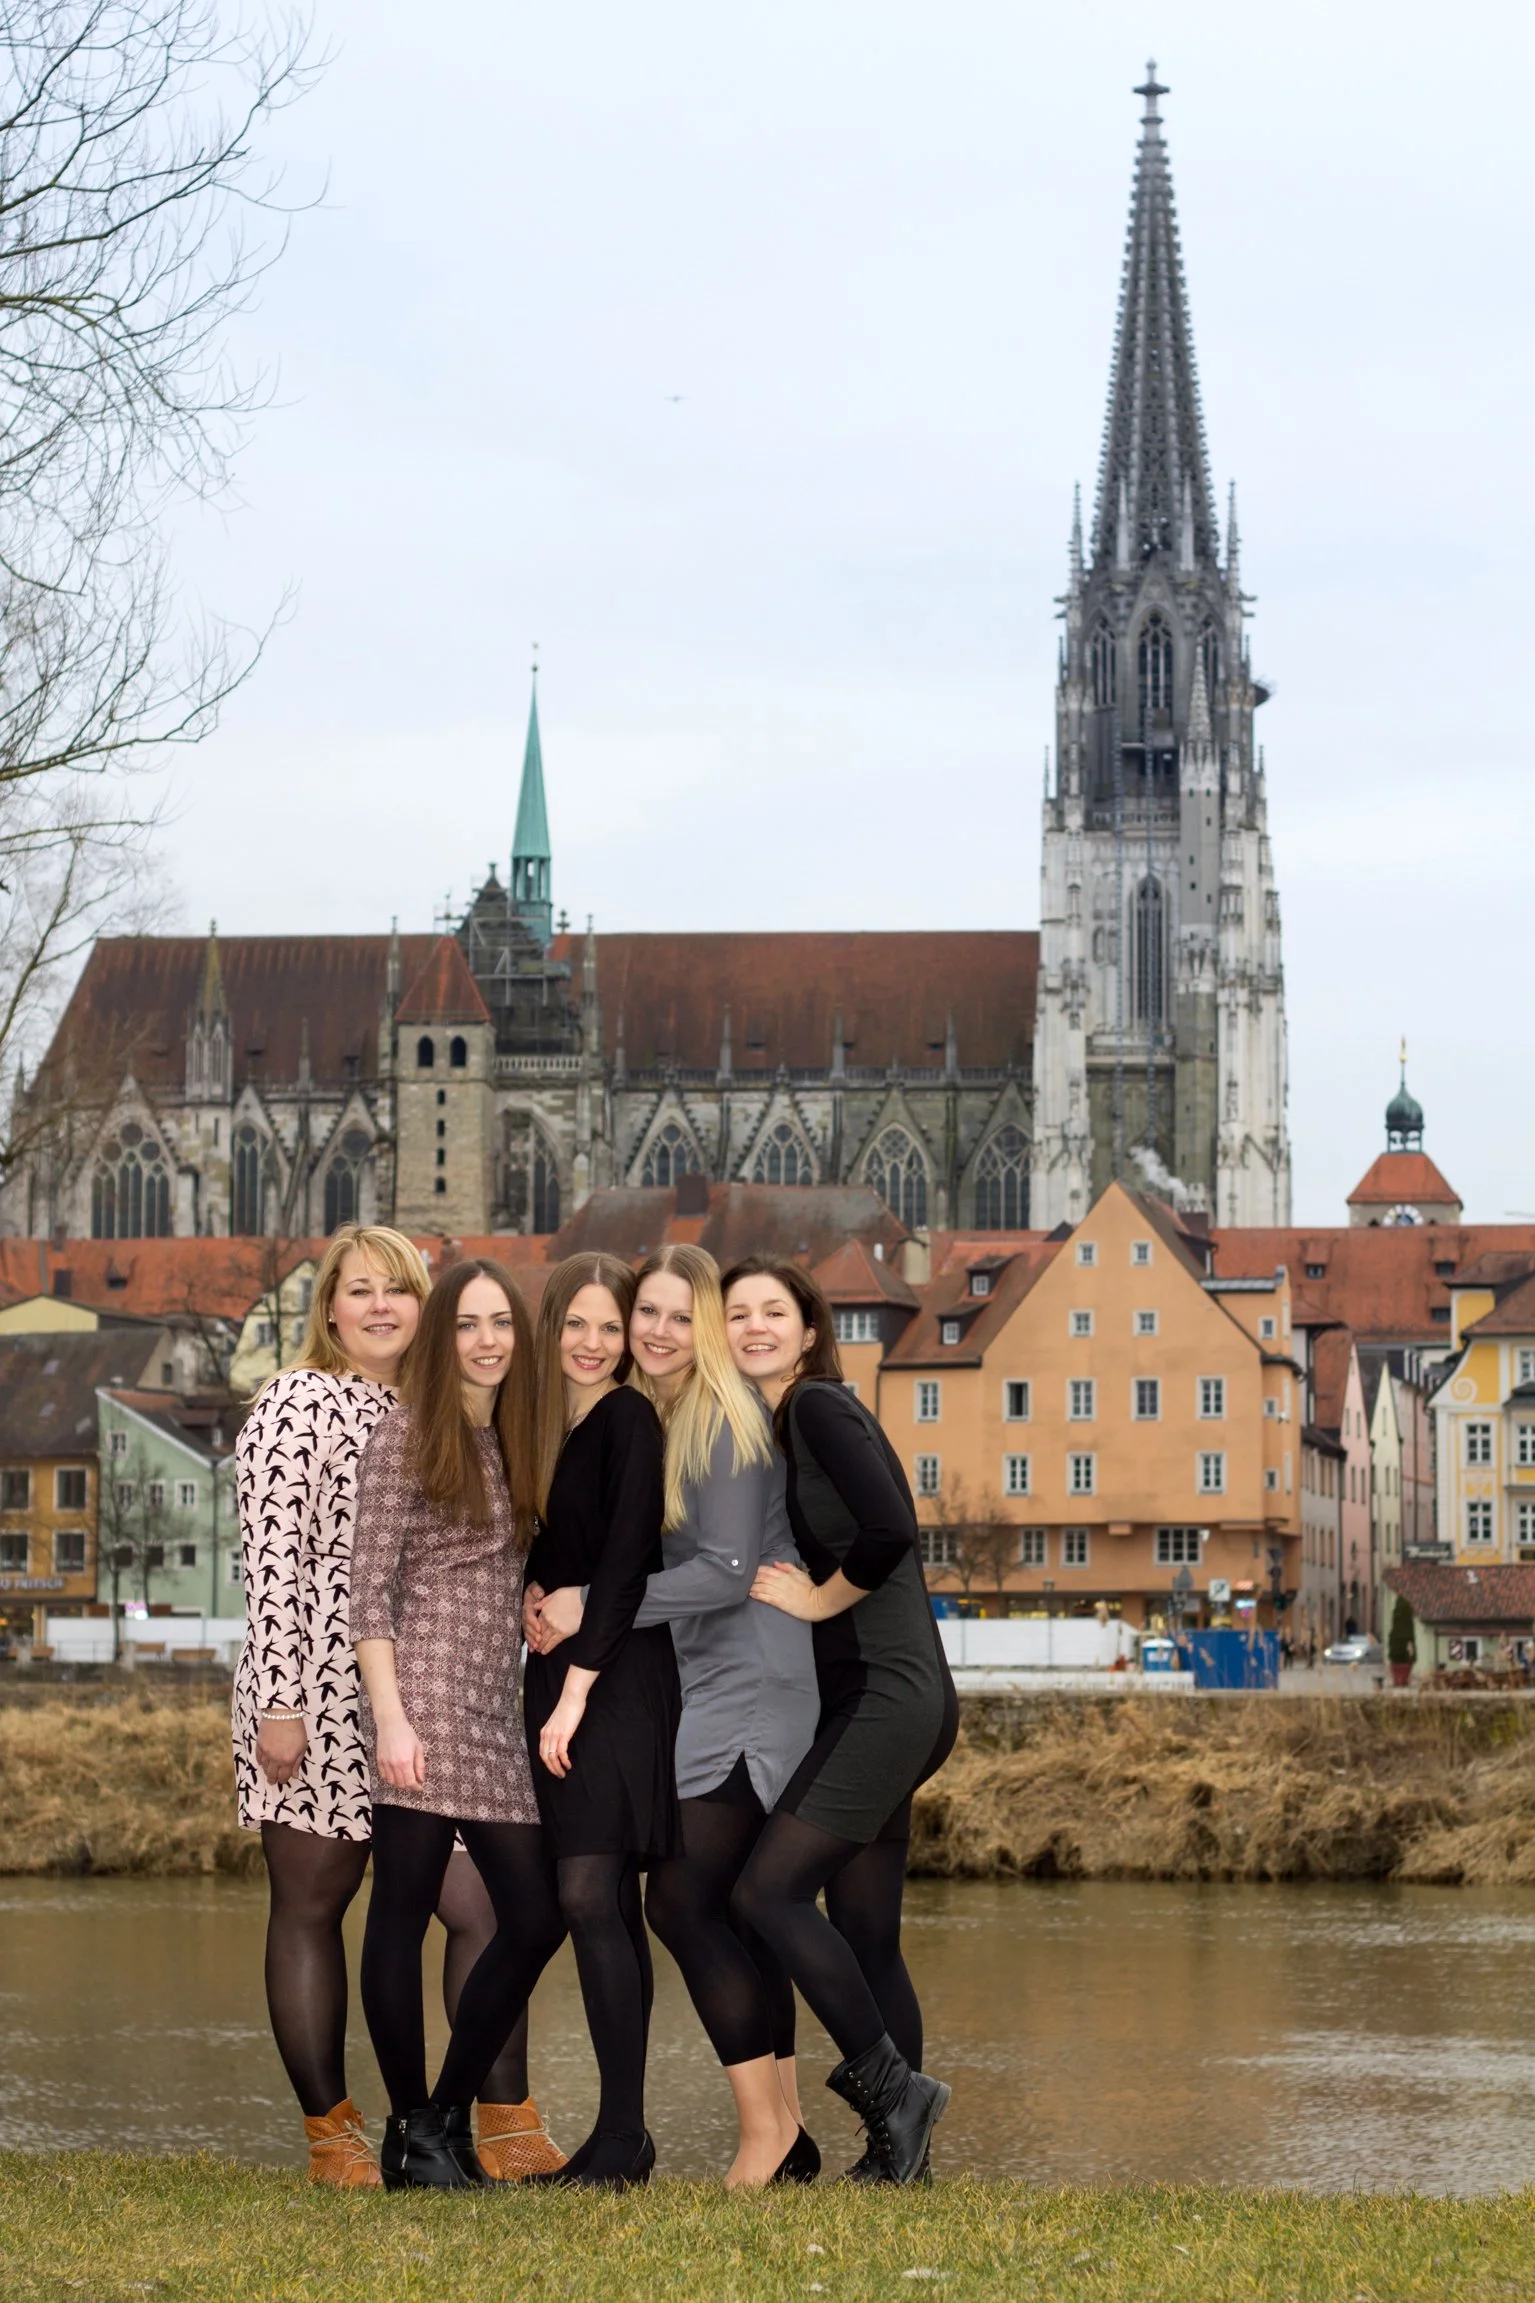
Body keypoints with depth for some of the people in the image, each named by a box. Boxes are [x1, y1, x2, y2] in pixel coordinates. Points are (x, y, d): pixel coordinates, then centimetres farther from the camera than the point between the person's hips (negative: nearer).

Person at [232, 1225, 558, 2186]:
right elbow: (273, 1558, -11)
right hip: (321, 1696, -6)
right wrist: (278, 1702, -16)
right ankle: (331, 2135, 9)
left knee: (483, 1906, -2)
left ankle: (510, 2131, 3)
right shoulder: (300, 1404, -5)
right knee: (310, 1907, 2)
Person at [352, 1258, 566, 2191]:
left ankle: (449, 2116, 15)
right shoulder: (407, 1436, -1)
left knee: (535, 1918, 4)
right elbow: (369, 1589, -7)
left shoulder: (515, 1441, 18)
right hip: (424, 1699, -7)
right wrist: (390, 1719, -15)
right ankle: (414, 2133, 3)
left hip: (495, 1712, 7)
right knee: (404, 1912, -4)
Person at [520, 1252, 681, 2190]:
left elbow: (626, 1562, -15)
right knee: (608, 1907, 7)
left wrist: (576, 1689, -18)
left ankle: (623, 2136, -12)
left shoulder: (628, 1418, -8)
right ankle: (624, 2136, 8)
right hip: (560, 1679, 8)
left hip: (618, 1682, -8)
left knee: (590, 1897, -13)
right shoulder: (551, 1426, 17)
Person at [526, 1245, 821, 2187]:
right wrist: (560, 1601, -3)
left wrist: (593, 1608, -16)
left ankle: (768, 2129, -9)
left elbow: (728, 1570, -18)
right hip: (716, 1686, 9)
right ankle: (786, 2132, 13)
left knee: (683, 1898, -13)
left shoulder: (728, 1420, -12)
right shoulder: (649, 1420, 14)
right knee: (740, 1909, 9)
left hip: (754, 1685, -9)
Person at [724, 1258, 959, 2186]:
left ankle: (890, 2084, -7)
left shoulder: (821, 1407, -9)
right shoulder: (770, 1428, 19)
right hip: (873, 1701, 9)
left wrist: (819, 1598, -8)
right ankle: (900, 2148, 10)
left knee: (768, 1891, -12)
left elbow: (889, 1530, -22)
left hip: (888, 1693, -9)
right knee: (863, 1936, 8)